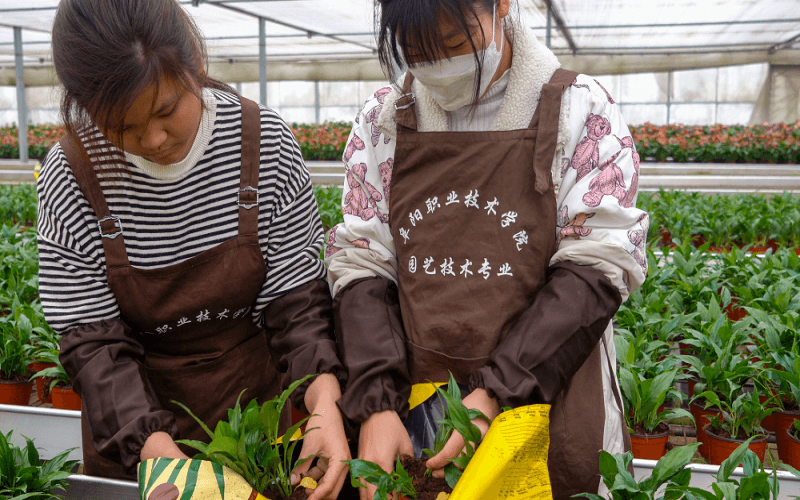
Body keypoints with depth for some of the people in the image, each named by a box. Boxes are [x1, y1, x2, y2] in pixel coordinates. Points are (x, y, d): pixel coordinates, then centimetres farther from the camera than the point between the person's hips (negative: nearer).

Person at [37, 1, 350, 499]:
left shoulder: (265, 141, -16)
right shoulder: (70, 177, -18)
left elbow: (297, 295, -13)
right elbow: (93, 341, -14)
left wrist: (325, 399, -29)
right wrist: (154, 445, -29)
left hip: (258, 400, 1)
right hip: (132, 419, 0)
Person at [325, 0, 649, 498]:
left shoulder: (579, 111, -5)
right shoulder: (384, 120, 3)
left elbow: (597, 267, -11)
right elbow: (360, 264, 0)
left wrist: (495, 394, -19)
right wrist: (376, 403, -12)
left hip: (546, 407, -2)